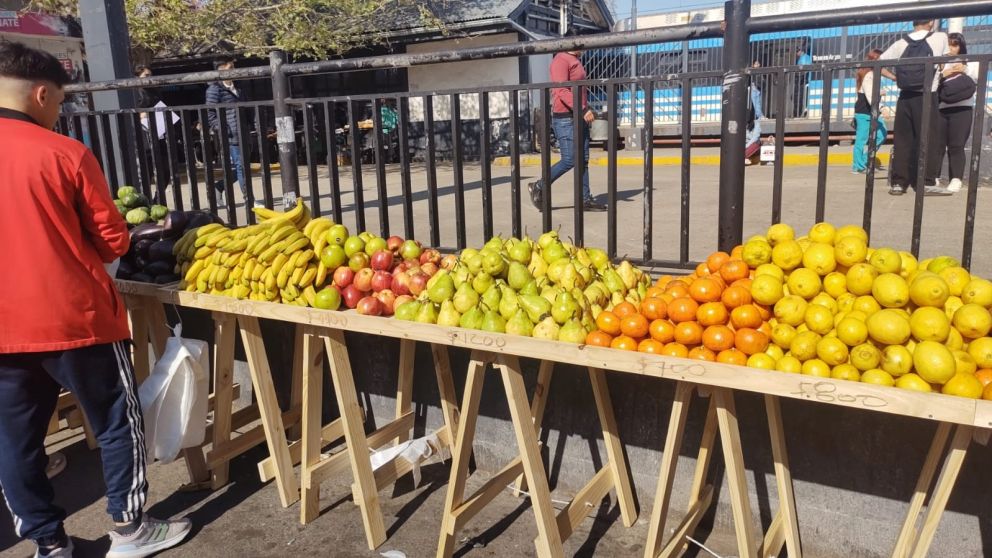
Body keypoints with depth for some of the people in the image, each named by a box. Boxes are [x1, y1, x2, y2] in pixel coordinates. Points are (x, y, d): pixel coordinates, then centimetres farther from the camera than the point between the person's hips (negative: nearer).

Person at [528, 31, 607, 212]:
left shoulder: (575, 61, 19)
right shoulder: (561, 60, -12)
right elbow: (561, 91, -22)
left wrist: (586, 110, 20)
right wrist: (583, 110, -27)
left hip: (579, 117, 10)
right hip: (566, 118, -10)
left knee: (583, 160, 7)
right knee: (569, 160, -10)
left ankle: (585, 199, 10)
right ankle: (539, 187, 5)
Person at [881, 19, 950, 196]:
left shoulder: (901, 43, 5)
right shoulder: (940, 38, 3)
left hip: (905, 97, 2)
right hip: (926, 97, -2)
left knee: (901, 140, 4)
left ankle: (898, 183, 4)